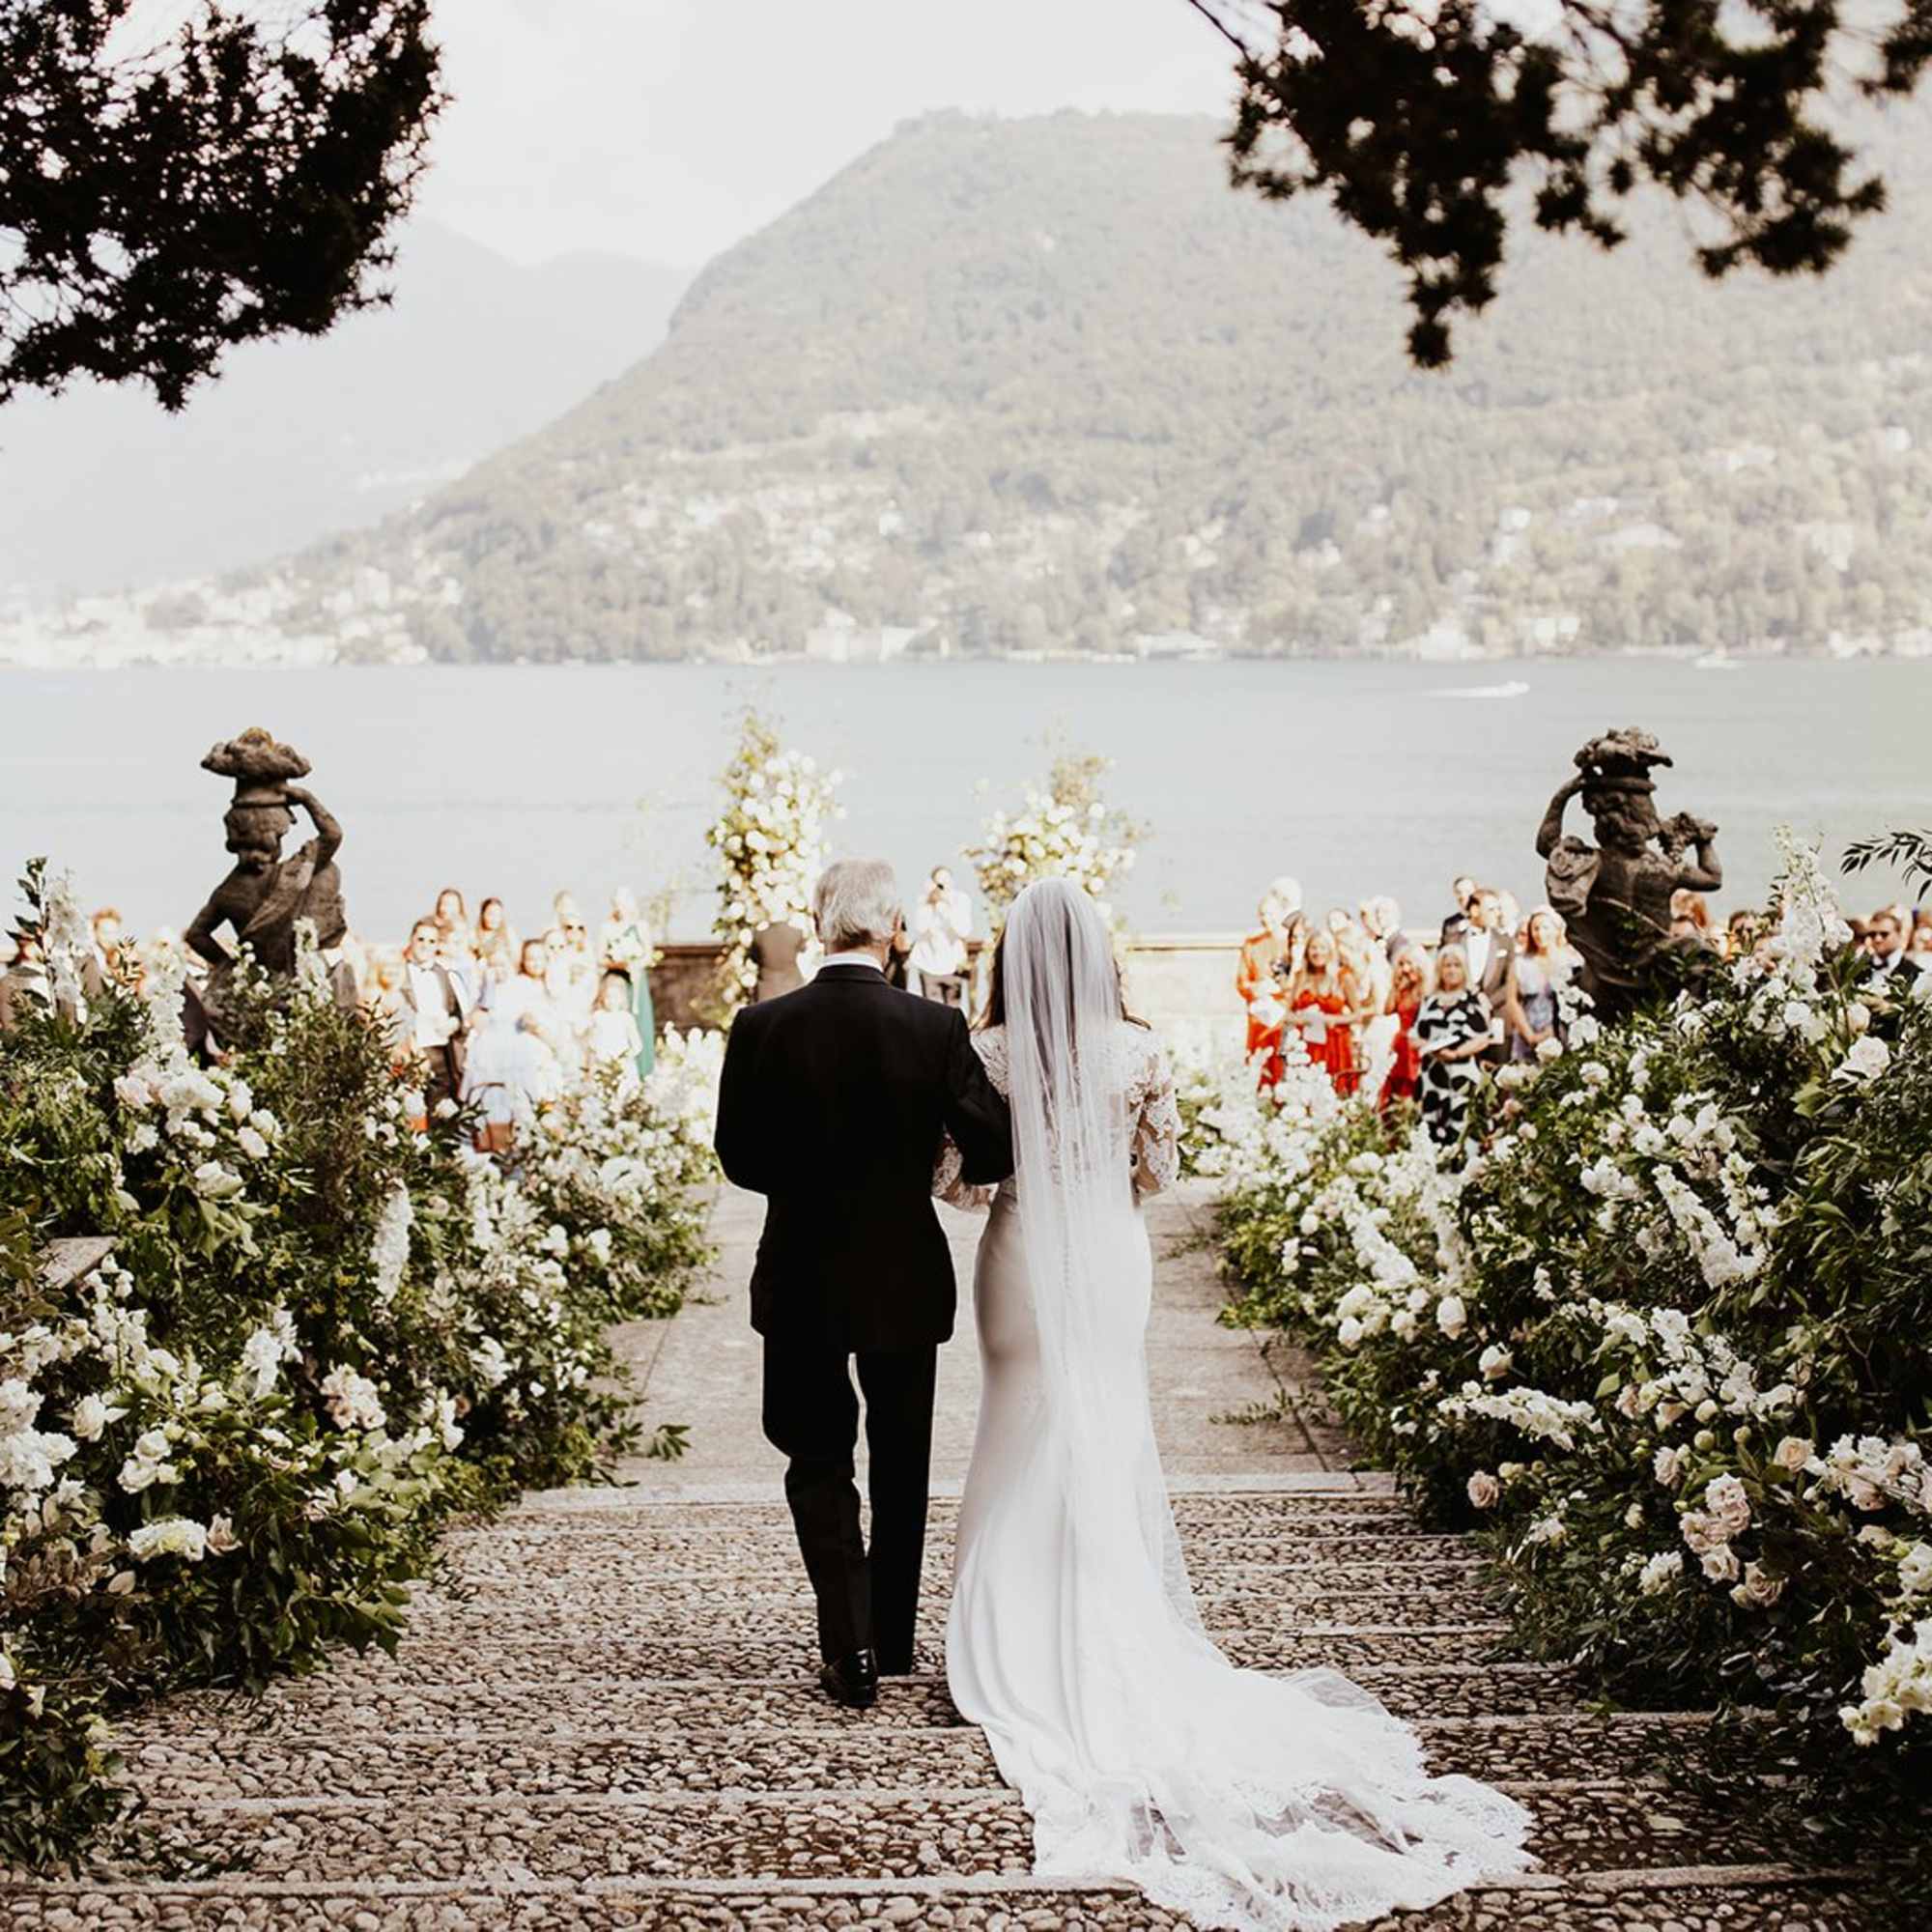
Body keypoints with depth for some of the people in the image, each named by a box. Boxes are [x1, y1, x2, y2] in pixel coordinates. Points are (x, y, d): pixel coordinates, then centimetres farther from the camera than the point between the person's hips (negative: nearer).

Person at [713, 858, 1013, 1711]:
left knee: (818, 1458, 13)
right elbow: (994, 1152, -10)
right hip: (904, 1276, 0)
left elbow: (739, 1158, -3)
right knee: (901, 1462, 17)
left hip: (801, 1281, 0)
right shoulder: (936, 1028, -13)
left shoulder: (761, 1027, -11)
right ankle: (892, 1639, 28)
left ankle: (850, 1647, 0)